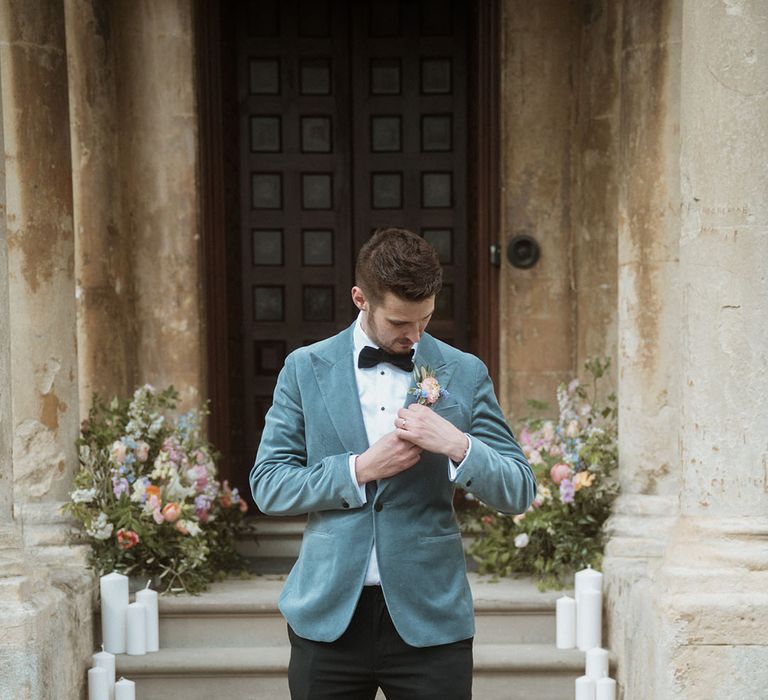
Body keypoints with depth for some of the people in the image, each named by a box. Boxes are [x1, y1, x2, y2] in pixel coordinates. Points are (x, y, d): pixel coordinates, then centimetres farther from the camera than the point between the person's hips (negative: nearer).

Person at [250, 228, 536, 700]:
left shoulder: (465, 373, 3)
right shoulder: (305, 369, 3)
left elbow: (519, 492, 1)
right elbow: (267, 486, 1)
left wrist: (456, 445, -18)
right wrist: (359, 469, -13)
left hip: (429, 619, 0)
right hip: (329, 616, 1)